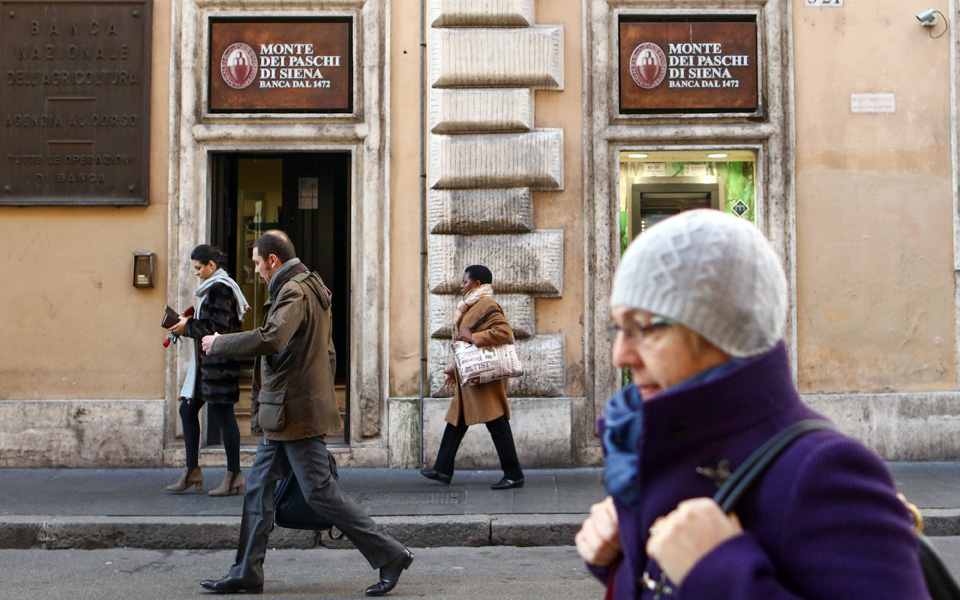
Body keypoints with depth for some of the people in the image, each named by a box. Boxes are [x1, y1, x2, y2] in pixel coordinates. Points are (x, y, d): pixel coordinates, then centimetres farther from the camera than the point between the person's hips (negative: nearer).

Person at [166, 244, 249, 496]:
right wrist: (189, 323, 9)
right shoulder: (213, 287, 18)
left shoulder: (220, 289, -13)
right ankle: (192, 471, 18)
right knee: (187, 409, 11)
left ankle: (234, 476, 4)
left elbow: (217, 327, -20)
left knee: (223, 414, -4)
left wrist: (188, 326, -11)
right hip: (206, 362, 10)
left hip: (219, 363, -10)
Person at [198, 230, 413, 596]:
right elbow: (327, 354, 24)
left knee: (320, 492, -5)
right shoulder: (309, 289, 18)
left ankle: (390, 555, 2)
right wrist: (321, 394, 26)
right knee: (259, 488, 12)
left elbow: (271, 339, -33)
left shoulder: (294, 292, -15)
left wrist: (218, 344, -20)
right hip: (282, 416, 11)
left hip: (296, 414, -11)